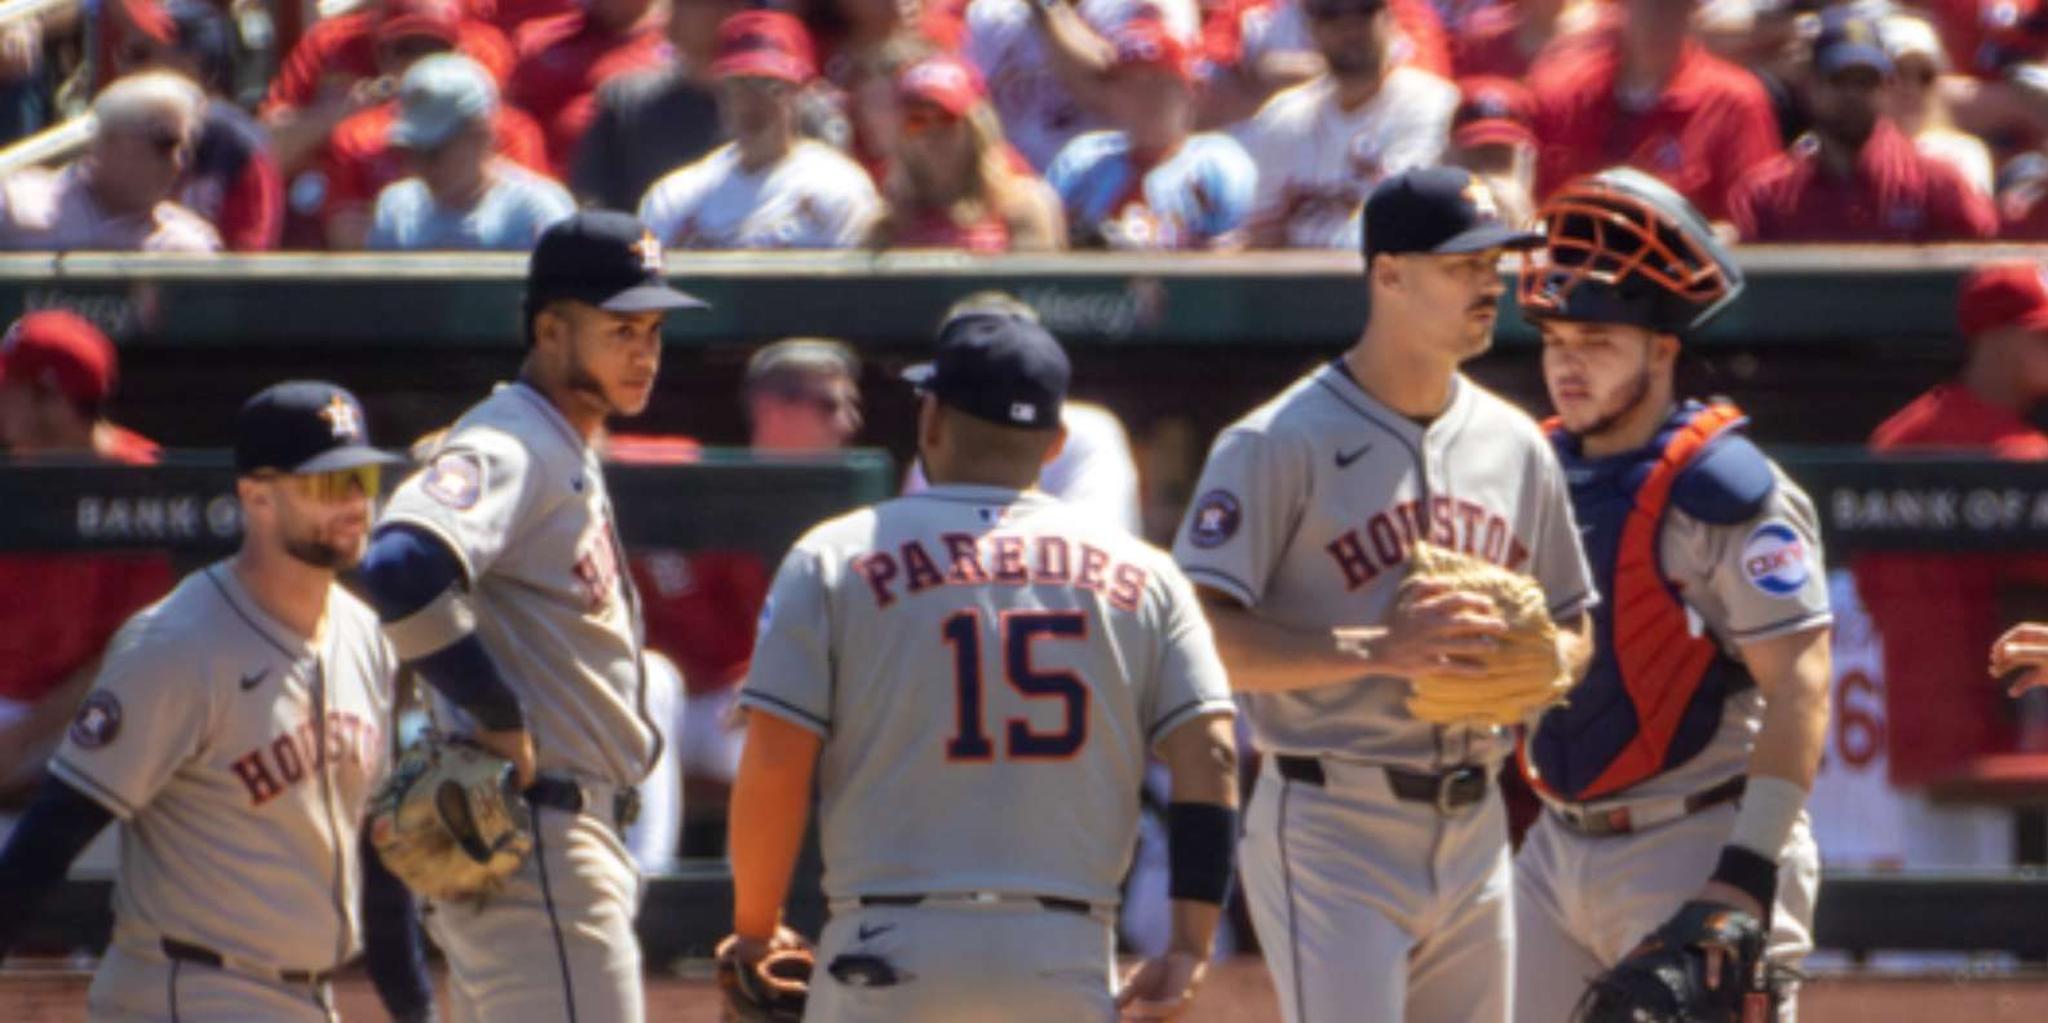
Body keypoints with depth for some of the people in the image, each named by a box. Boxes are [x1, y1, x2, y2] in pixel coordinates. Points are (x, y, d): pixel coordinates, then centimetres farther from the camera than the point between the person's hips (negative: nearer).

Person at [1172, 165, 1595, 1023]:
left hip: (1474, 834, 7)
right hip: (1332, 833, -7)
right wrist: (1378, 650, -26)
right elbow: (1198, 638, -16)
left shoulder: (1515, 445, 12)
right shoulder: (1283, 444, -9)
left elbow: (1573, 632, 21)